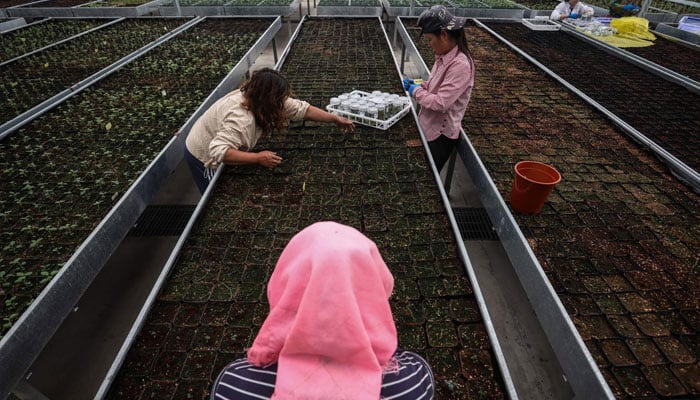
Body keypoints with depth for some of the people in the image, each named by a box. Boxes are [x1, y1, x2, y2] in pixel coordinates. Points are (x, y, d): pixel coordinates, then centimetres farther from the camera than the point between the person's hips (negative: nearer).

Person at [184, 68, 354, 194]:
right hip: (204, 157, -7)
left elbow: (300, 108, -12)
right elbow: (218, 152, -48)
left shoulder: (258, 98, -15)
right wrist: (258, 158, -49)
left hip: (215, 150, 7)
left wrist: (336, 119, -11)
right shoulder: (240, 118, -40)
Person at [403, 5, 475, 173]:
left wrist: (417, 91, -14)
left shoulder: (460, 65, -25)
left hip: (441, 135, -8)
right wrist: (420, 85, 2)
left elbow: (441, 103, -28)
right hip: (429, 128, 9)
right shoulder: (444, 56, 4)